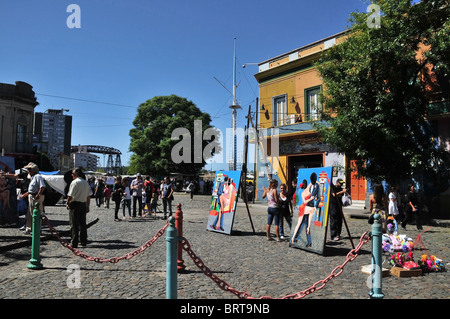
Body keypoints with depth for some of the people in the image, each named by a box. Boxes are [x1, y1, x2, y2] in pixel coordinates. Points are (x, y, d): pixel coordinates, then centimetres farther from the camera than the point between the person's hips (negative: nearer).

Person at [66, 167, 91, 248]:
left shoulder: (74, 182, -13)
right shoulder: (86, 182, 9)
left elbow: (70, 195, -16)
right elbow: (88, 196, 11)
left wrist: (67, 203, -1)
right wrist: (87, 206, 17)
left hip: (75, 204, -7)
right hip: (83, 204, 7)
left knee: (74, 224, -1)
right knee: (82, 223, 13)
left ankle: (74, 243, 1)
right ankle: (83, 241, 20)